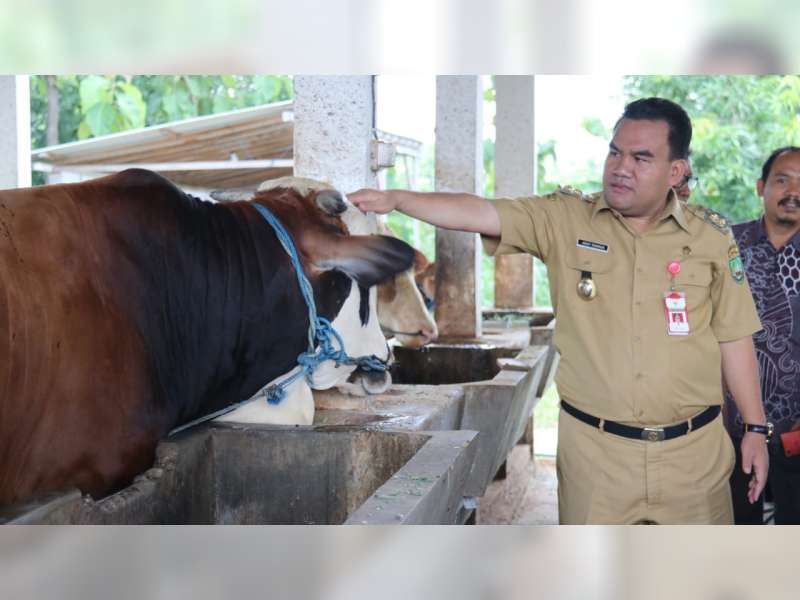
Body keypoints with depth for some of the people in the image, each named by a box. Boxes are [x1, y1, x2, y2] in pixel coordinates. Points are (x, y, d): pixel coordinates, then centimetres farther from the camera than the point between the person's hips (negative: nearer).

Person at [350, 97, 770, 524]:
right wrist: (396, 198, -26)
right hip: (593, 447, -1)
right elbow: (479, 213, -12)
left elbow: (733, 337, 5)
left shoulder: (711, 235, 0)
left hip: (694, 449, 1)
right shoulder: (565, 218, -2)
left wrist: (755, 428, 6)